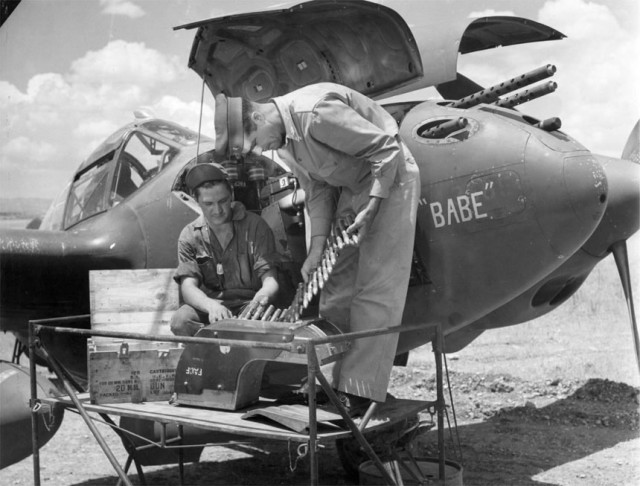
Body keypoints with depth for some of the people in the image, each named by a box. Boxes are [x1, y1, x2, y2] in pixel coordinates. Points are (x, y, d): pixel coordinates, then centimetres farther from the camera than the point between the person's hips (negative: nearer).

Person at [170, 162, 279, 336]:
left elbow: (269, 278, -10)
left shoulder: (254, 226, -3)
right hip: (207, 306, 2)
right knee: (180, 320, -30)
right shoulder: (189, 236, 1)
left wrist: (264, 293, -38)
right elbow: (188, 287, -10)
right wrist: (211, 305, -34)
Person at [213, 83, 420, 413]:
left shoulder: (315, 113, -29)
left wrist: (371, 207, -25)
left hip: (389, 178, -9)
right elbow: (318, 190, 5)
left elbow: (387, 148, -25)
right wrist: (316, 249, -4)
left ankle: (361, 390, -10)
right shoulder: (283, 139, 0)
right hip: (350, 187, 9)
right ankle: (340, 382, 13)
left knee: (376, 292, -11)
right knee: (336, 292, 7)